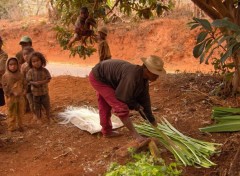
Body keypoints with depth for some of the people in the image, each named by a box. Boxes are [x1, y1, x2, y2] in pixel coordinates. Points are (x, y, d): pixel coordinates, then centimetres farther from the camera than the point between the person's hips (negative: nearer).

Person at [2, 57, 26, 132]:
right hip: (11, 98, -4)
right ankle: (12, 127, 19)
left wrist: (23, 91, -11)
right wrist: (13, 93, -21)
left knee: (20, 113, 14)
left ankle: (19, 125, 30)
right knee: (12, 113, 7)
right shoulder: (5, 76, -11)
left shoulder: (20, 75, 0)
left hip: (20, 97, 4)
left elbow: (24, 84, 6)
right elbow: (5, 87, -13)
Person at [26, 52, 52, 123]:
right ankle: (39, 118, 30)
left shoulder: (45, 70, -9)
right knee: (37, 106, 13)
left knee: (47, 105, 12)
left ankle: (48, 117, 31)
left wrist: (41, 82, -25)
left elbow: (48, 79, -10)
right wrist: (34, 83, -27)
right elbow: (28, 81, -8)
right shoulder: (30, 72, -9)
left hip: (44, 91, 0)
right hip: (35, 92, 0)